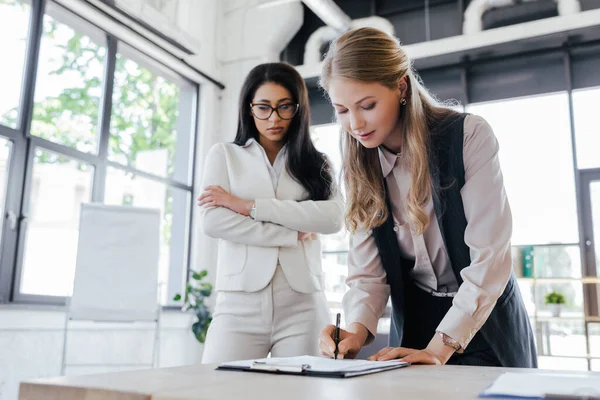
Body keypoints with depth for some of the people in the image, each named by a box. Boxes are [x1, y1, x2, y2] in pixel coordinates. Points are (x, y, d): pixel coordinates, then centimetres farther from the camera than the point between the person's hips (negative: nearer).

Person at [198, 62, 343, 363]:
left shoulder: (315, 163, 14)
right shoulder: (225, 154, 11)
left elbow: (334, 218, -5)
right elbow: (213, 222, -4)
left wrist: (249, 206, -9)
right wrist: (294, 233, -6)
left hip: (302, 305, 1)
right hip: (240, 302, -1)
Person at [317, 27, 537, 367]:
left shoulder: (469, 136, -18)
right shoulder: (361, 167, -4)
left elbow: (489, 257, -22)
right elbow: (367, 269, -7)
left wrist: (440, 347, -28)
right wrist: (358, 329, -25)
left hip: (485, 324, -3)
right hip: (413, 323, 3)